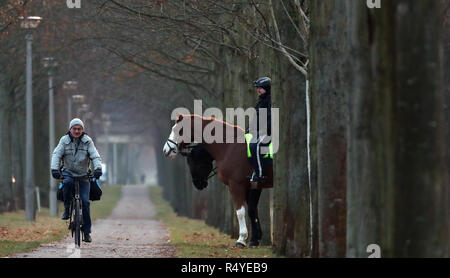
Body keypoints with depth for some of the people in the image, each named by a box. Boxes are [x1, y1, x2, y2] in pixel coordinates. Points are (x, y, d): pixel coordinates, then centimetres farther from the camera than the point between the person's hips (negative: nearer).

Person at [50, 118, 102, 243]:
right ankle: (67, 209, -16)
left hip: (83, 176, 0)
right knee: (67, 182, -36)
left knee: (85, 202, -9)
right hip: (68, 172, 0)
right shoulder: (64, 140, -2)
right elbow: (56, 154, -10)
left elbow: (95, 156, -10)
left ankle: (87, 232, -2)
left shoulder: (87, 141, -2)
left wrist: (98, 168, -29)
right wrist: (54, 169, -27)